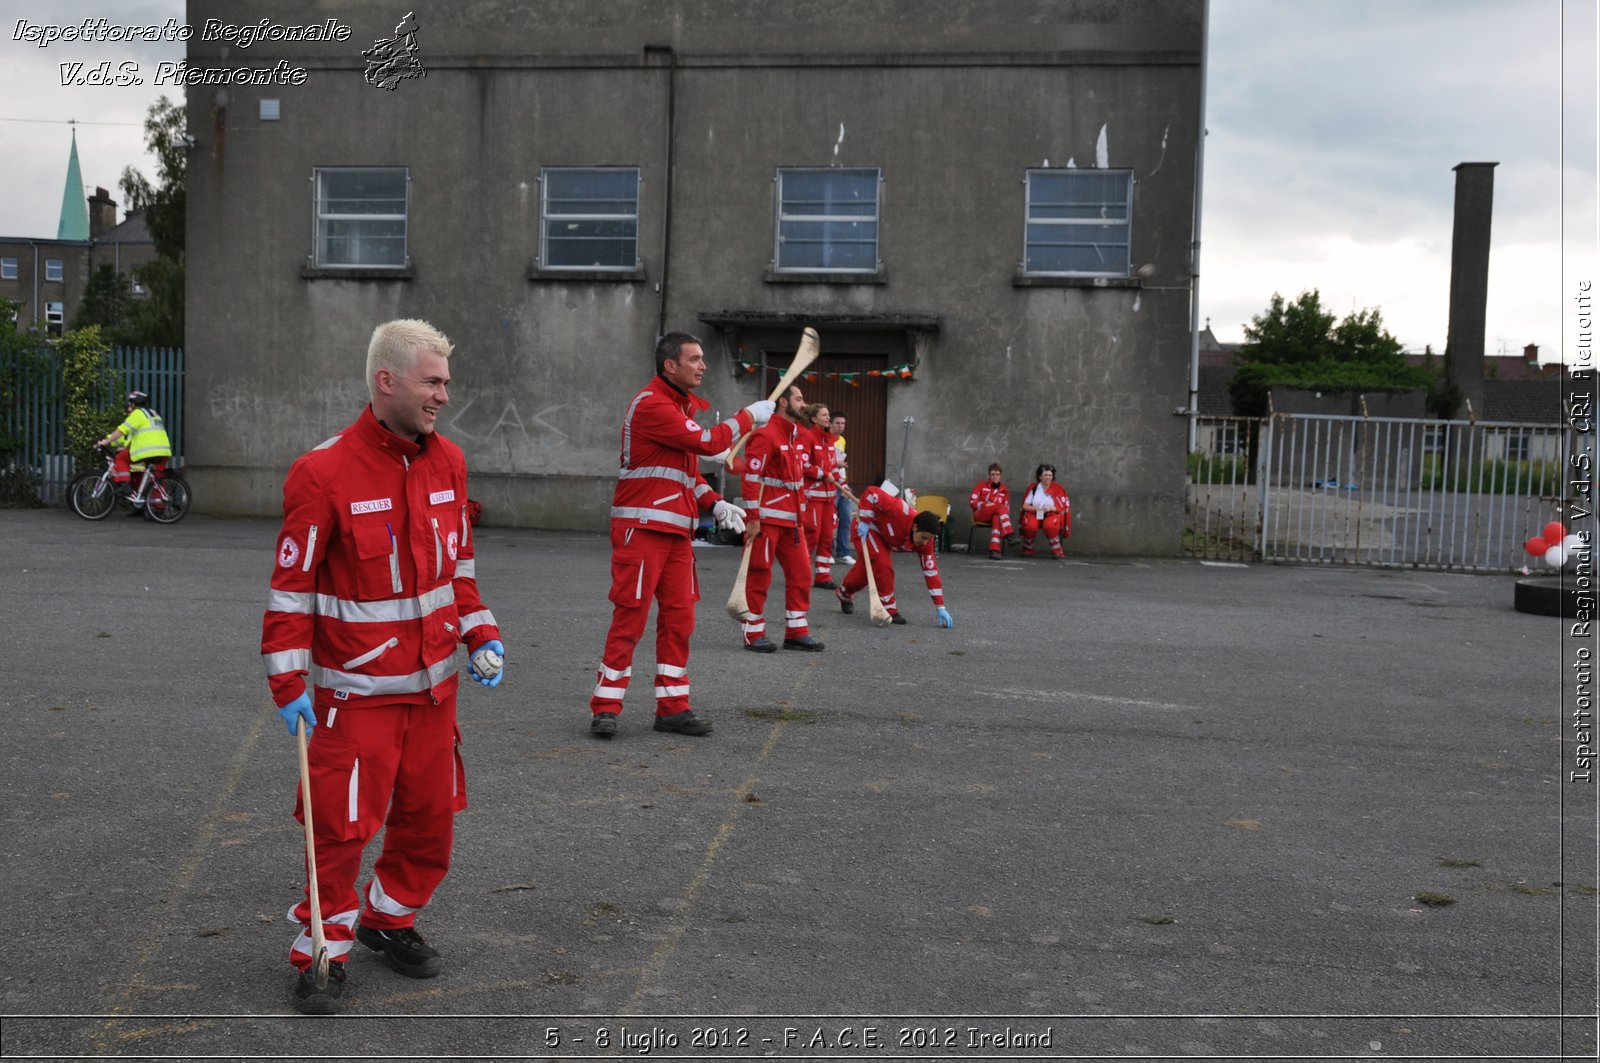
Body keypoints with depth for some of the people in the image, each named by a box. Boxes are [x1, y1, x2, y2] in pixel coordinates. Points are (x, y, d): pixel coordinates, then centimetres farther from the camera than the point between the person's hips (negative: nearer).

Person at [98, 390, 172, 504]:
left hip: (148, 452, -8)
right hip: (163, 453, 8)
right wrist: (125, 448, 33)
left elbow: (122, 430, -8)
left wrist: (105, 442, -7)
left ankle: (123, 484, -7)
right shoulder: (153, 414, 29)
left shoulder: (138, 413, 1)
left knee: (120, 459, 7)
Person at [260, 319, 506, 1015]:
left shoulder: (448, 462, 4)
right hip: (355, 690, -6)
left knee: (430, 815, 14)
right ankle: (323, 951, 21)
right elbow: (292, 585, -11)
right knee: (344, 825, 0)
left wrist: (480, 635, 6)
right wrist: (289, 684, -12)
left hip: (433, 683, 6)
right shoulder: (323, 473, -15)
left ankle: (388, 919, 37)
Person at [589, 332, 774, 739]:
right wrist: (749, 417, -5)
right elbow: (708, 442, -18)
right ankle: (605, 707, 3)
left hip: (677, 530, 9)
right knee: (631, 617, -6)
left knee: (679, 617, 8)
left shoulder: (683, 405, 19)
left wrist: (715, 504, 7)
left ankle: (673, 707, 15)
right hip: (642, 527, -9)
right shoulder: (651, 404, -13)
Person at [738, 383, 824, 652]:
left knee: (801, 572, 9)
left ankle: (797, 632, 17)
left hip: (792, 518, 9)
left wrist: (802, 513, 20)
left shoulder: (798, 435, 14)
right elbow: (751, 478, -18)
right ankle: (753, 634, 10)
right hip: (767, 517, -9)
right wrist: (752, 518, -20)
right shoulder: (766, 435, -14)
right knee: (760, 575, 1)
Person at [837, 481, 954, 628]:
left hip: (883, 536, 6)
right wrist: (864, 521, -33)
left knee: (866, 569, 16)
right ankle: (888, 609, -9)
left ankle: (845, 593, 46)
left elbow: (931, 571, -19)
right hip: (865, 528, -6)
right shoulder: (900, 511, -41)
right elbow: (871, 493, -36)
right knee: (883, 565, -21)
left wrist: (940, 608, -22)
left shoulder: (925, 540, -22)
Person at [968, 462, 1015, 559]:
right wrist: (985, 505, -12)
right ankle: (1009, 535, -48)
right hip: (980, 514, -2)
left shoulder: (1004, 490, 17)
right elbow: (972, 501, 4)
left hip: (997, 514, 2)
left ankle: (994, 549, -52)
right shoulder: (982, 485, 12)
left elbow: (1007, 509, 14)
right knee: (1000, 506, -32)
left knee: (997, 518, -39)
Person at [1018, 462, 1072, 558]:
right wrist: (1035, 508, -18)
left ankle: (1057, 551, -19)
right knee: (1030, 526, -33)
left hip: (1051, 515, -1)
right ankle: (1027, 549, -7)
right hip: (1034, 514, 1)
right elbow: (1025, 506, 3)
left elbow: (1062, 507, -1)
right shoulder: (1033, 487, 5)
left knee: (1050, 525, -37)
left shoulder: (1058, 489, 1)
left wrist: (1051, 508, -21)